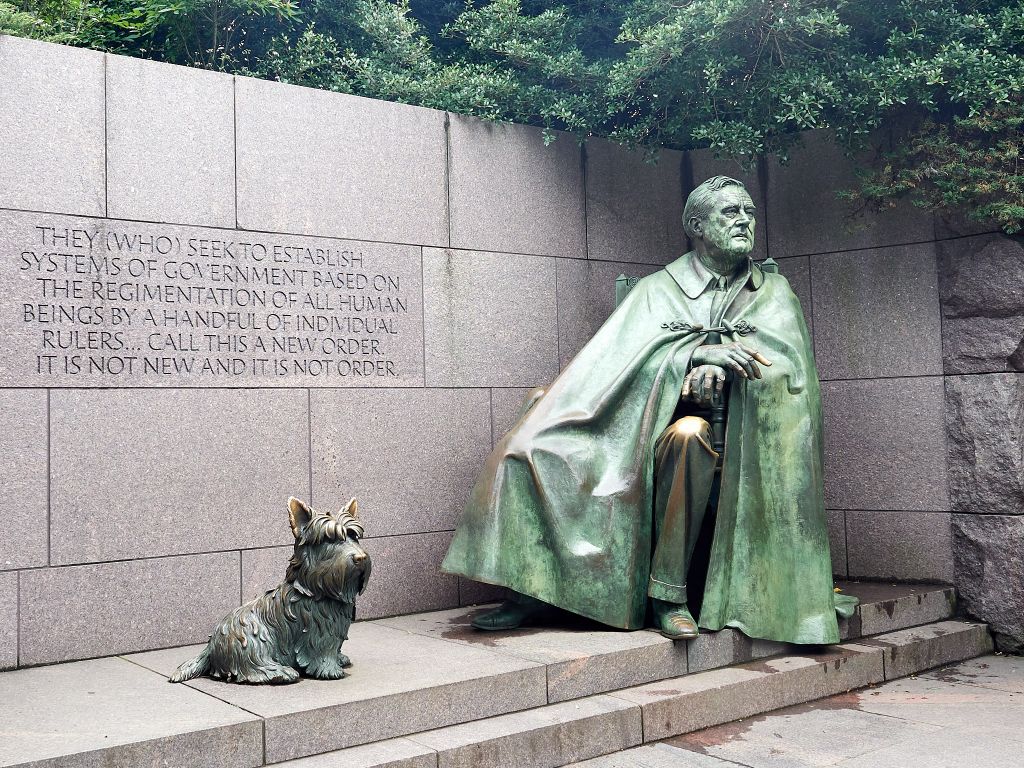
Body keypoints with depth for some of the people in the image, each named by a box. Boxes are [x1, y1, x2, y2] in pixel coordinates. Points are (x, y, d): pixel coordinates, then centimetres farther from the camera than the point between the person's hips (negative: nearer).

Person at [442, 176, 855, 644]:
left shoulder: (773, 294, 13)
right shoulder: (659, 290, 12)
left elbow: (786, 359, -5)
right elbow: (629, 357, -5)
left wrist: (718, 368, -24)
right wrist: (697, 353, -22)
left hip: (733, 436, -1)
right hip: (650, 423, 1)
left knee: (687, 435, -38)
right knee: (545, 411, -21)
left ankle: (669, 591, -28)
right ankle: (533, 588, -20)